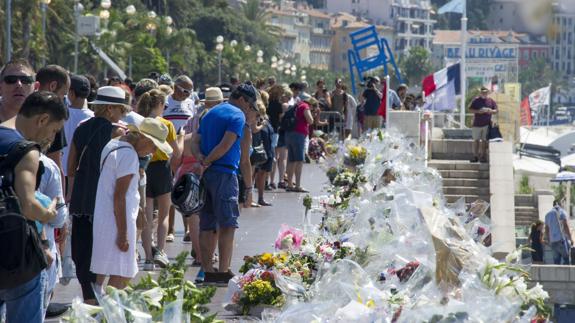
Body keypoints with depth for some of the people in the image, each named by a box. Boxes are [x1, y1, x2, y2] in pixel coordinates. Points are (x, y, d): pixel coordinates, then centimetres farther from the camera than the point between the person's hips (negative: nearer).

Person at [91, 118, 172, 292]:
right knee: (121, 276, -7)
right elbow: (119, 196, -19)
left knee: (100, 272, 15)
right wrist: (123, 234, -18)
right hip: (117, 221, -10)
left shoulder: (111, 145, 13)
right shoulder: (129, 155, -16)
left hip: (101, 219, 10)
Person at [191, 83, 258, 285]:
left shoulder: (210, 114, 22)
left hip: (206, 175, 8)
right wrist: (207, 161, -9)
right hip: (224, 174, -8)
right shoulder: (238, 116, -5)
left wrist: (200, 157, -3)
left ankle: (207, 271, 9)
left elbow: (195, 141, 14)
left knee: (207, 225, 8)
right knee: (227, 224, -4)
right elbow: (226, 144, -17)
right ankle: (223, 272, -6)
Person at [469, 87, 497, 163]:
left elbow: (496, 111, 9)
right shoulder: (476, 100, 5)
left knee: (484, 140, -1)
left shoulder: (491, 101, 8)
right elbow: (470, 109, 3)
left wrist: (491, 111, -13)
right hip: (477, 124, 0)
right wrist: (478, 111, -14)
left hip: (487, 124, 0)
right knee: (476, 140, 2)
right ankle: (475, 156, 8)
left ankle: (483, 156, 3)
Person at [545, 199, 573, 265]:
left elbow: (546, 230, 18)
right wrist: (570, 238, -6)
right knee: (566, 260, -5)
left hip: (553, 241, 6)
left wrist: (548, 241, 25)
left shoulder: (548, 214, 17)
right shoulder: (561, 212, -2)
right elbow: (566, 226, -10)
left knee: (556, 261, 6)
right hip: (562, 239, -6)